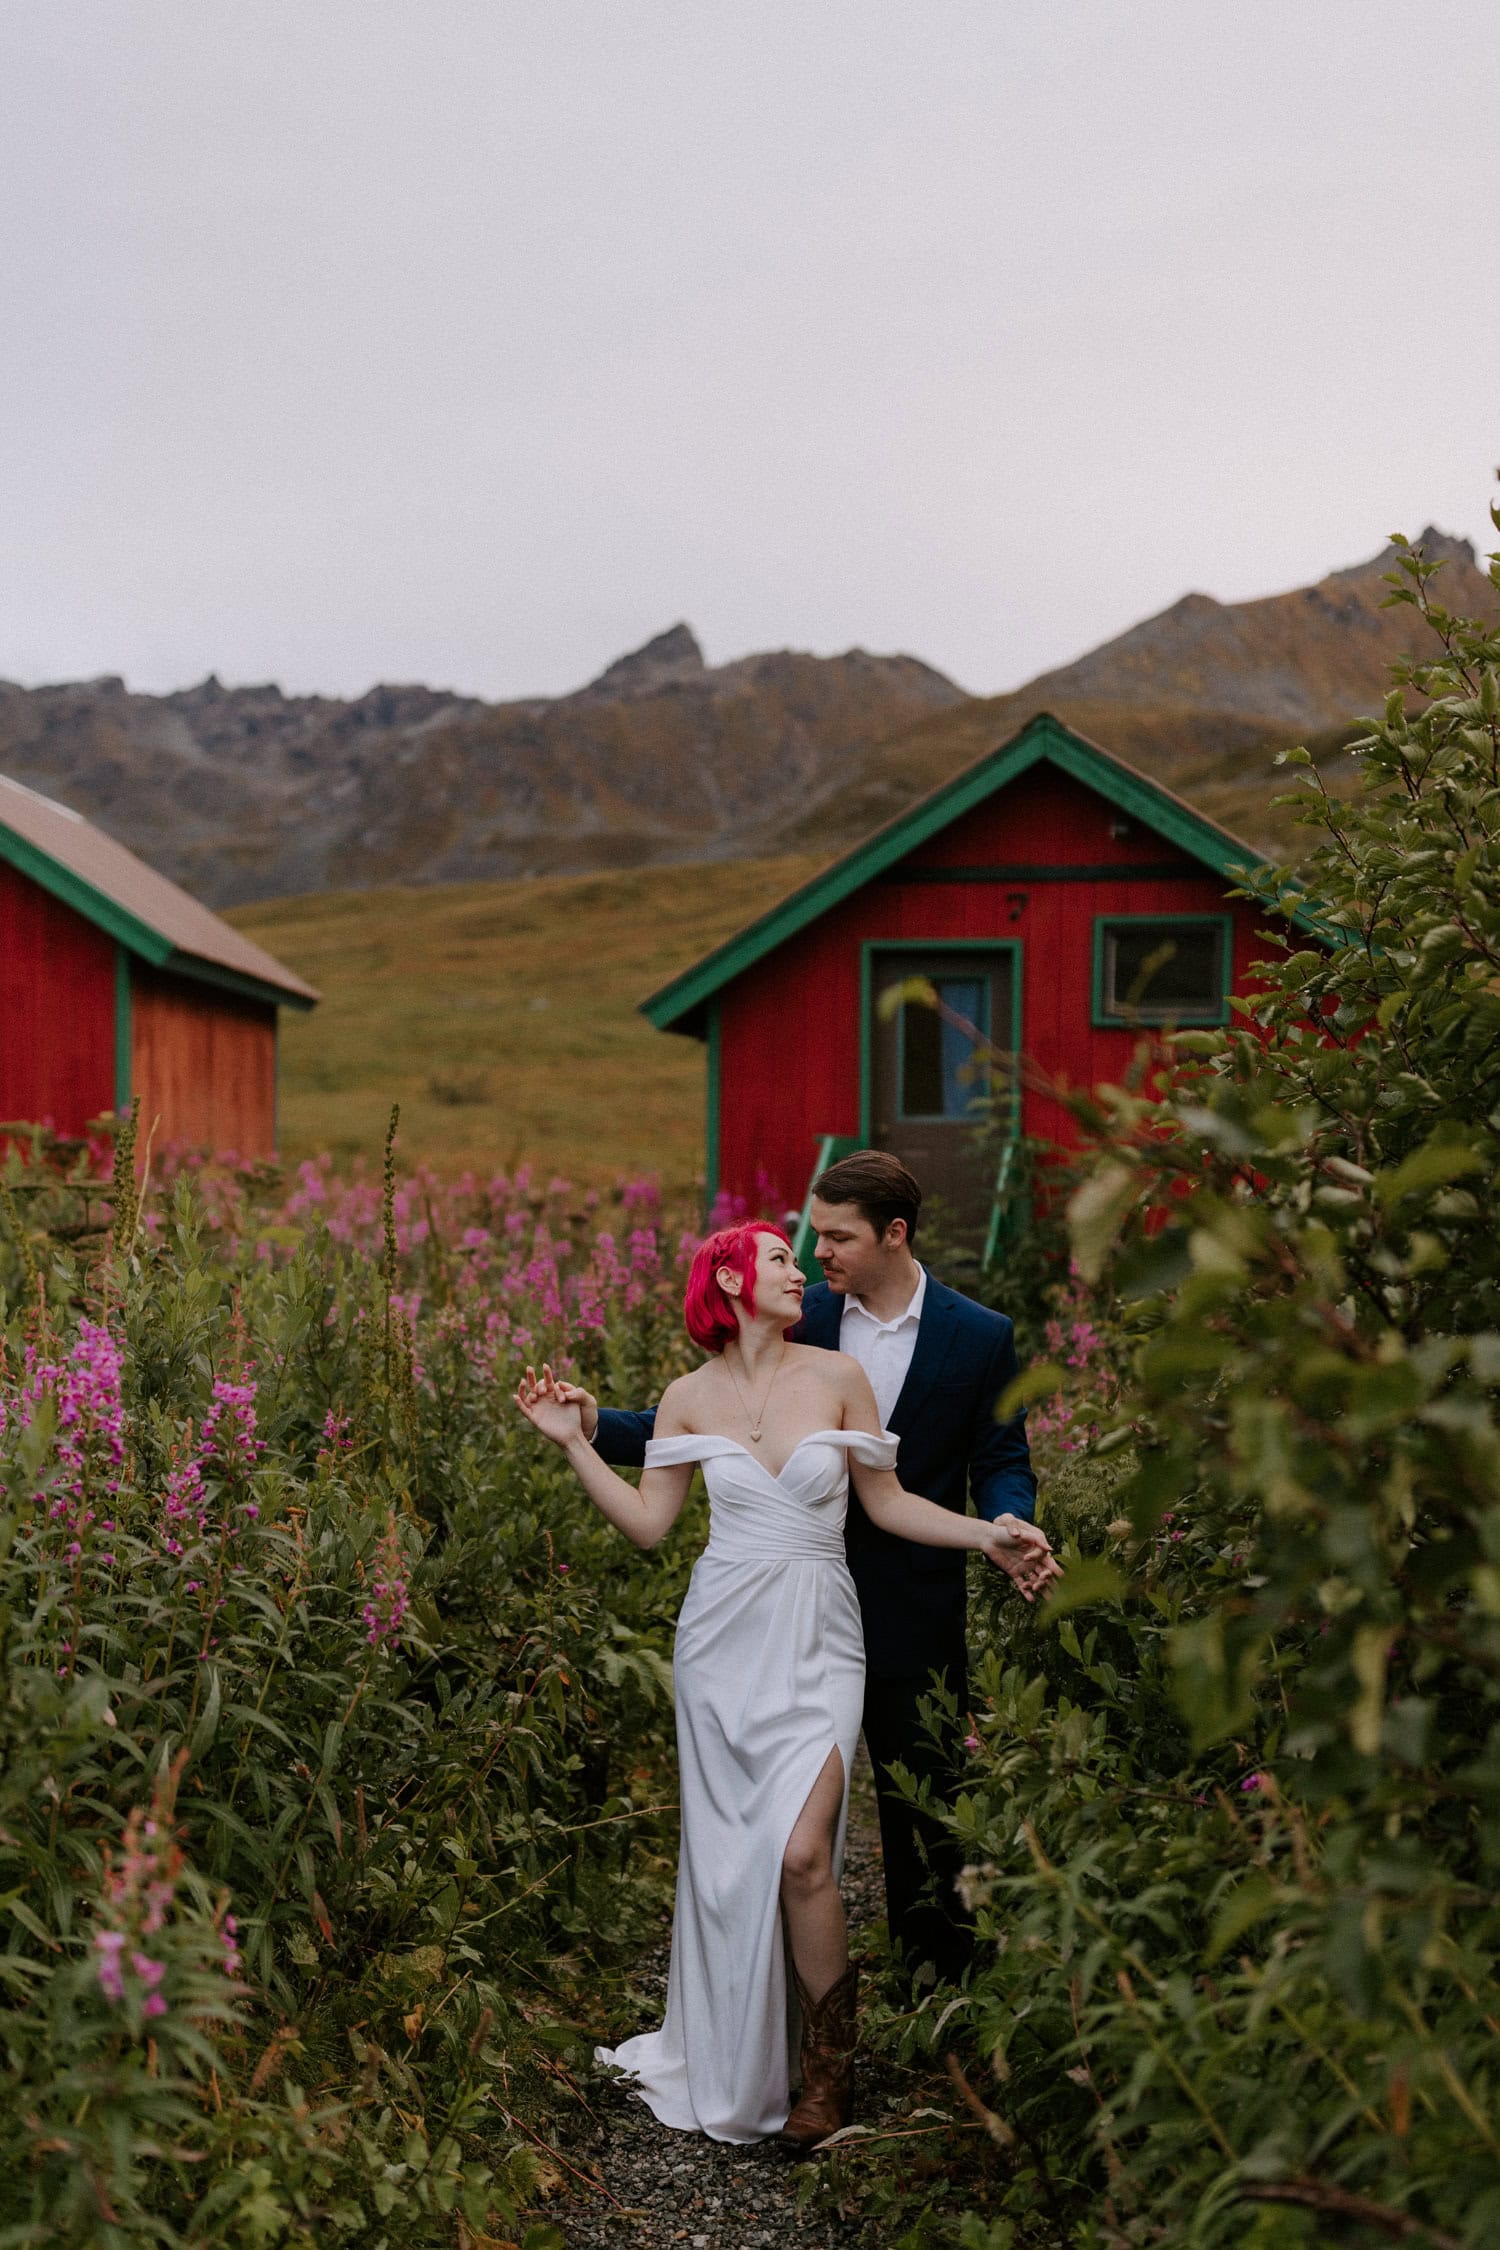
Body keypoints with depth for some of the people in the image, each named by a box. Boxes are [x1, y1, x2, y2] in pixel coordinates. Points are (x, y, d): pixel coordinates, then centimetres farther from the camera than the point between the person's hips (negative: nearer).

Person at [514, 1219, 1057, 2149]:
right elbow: (648, 1522, 5)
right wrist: (575, 1443, 2)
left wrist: (989, 1534, -6)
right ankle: (731, 2065, 27)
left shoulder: (836, 1376, 0)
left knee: (802, 1853, -14)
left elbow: (886, 1502, 5)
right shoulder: (691, 1397, 3)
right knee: (729, 1856, 7)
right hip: (725, 1635, 2)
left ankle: (831, 2067, 7)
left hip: (817, 1638, -1)